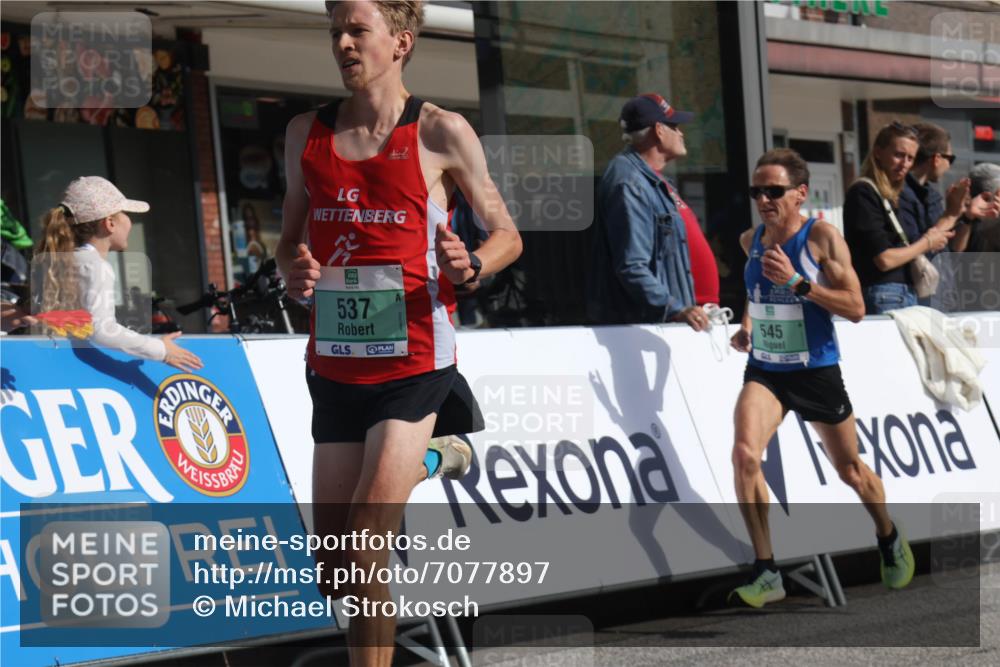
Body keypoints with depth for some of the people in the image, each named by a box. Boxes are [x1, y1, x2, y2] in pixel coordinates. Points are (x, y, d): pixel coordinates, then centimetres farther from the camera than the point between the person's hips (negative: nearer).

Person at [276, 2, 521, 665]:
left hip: (413, 366, -5)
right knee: (334, 575, 4)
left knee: (365, 551, -14)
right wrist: (294, 268, -5)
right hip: (334, 366, 5)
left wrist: (469, 265, -17)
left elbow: (507, 234, 4)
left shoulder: (441, 132, -3)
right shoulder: (307, 134, 9)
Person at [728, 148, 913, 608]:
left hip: (818, 371, -3)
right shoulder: (751, 241, 1)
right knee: (744, 454, -24)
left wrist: (796, 282, -27)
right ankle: (766, 573, -18)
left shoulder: (823, 237, -14)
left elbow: (856, 308, -19)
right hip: (764, 372, 3)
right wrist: (746, 324, 5)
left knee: (850, 472, 15)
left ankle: (890, 540, 47)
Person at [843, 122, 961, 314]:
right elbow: (884, 260, -14)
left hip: (907, 295, 8)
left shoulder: (894, 196, 16)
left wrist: (952, 211, 16)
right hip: (881, 296, -8)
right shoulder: (863, 193, -8)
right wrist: (926, 243, -1)